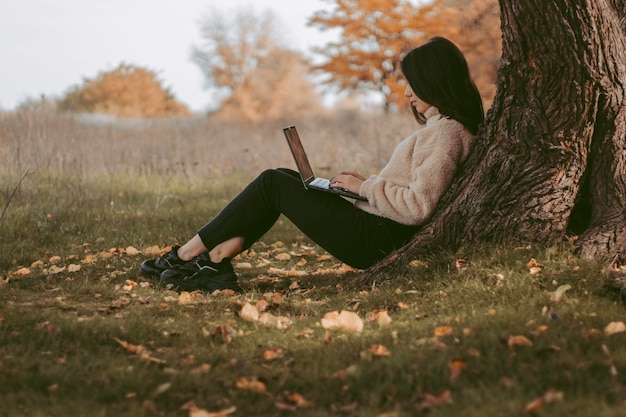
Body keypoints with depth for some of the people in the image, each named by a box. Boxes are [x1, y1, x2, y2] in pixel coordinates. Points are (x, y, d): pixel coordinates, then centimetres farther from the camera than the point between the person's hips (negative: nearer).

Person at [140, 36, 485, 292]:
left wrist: (365, 186, -13)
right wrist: (364, 183, 8)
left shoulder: (445, 131, -16)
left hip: (373, 239, -10)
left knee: (273, 184, -4)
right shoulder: (438, 126, 16)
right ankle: (214, 263, 1)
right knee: (284, 177, 10)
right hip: (375, 233, 10)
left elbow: (418, 207, -24)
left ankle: (185, 255, 5)